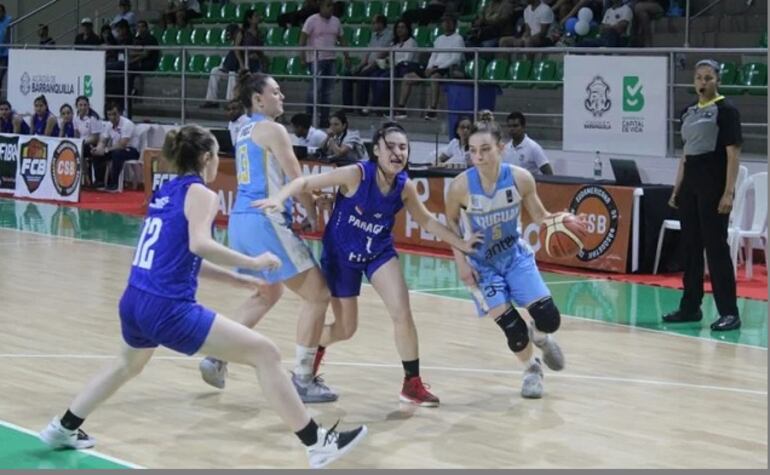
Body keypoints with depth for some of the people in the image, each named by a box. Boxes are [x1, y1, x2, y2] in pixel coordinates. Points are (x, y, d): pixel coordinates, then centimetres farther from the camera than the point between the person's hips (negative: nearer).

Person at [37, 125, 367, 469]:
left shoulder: (166, 191, 17)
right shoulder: (200, 193, -6)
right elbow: (199, 245, -25)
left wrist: (235, 279, 25)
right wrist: (253, 262, -16)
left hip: (133, 303, 9)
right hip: (168, 310, -9)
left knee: (128, 364, 40)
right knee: (265, 354, -6)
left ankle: (63, 428, 50)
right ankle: (318, 444, -7)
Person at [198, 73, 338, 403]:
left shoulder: (245, 132, 19)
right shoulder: (272, 129, -8)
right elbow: (297, 180, -11)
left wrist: (293, 212, 21)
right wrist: (313, 215, 4)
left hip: (241, 219, 10)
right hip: (265, 221, -10)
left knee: (268, 293, 29)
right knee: (318, 294, -3)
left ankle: (218, 358, 22)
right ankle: (302, 380, -3)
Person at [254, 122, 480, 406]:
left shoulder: (405, 187, -13)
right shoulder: (356, 174, -27)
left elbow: (426, 221, 6)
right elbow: (306, 182, -25)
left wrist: (460, 244, 3)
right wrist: (279, 198, -44)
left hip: (379, 253, 3)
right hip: (341, 254, -3)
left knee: (402, 314, -14)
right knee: (345, 329, 10)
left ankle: (412, 383, 2)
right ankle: (316, 347, 46)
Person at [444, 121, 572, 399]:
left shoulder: (520, 178, -20)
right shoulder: (461, 185, -24)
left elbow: (539, 217, -5)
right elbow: (451, 222, -5)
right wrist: (461, 261, -10)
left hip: (516, 255, 2)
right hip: (482, 263, -1)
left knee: (549, 319, -6)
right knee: (512, 329, -6)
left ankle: (540, 337, 34)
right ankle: (531, 369, 27)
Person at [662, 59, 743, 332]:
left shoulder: (726, 110, -6)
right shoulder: (689, 112, 14)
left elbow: (733, 153, -10)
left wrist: (729, 192, -17)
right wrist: (677, 189, 15)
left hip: (714, 187, -7)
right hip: (690, 186, 7)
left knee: (716, 247, -9)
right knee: (690, 247, 11)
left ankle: (729, 312, -6)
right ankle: (690, 307, 19)